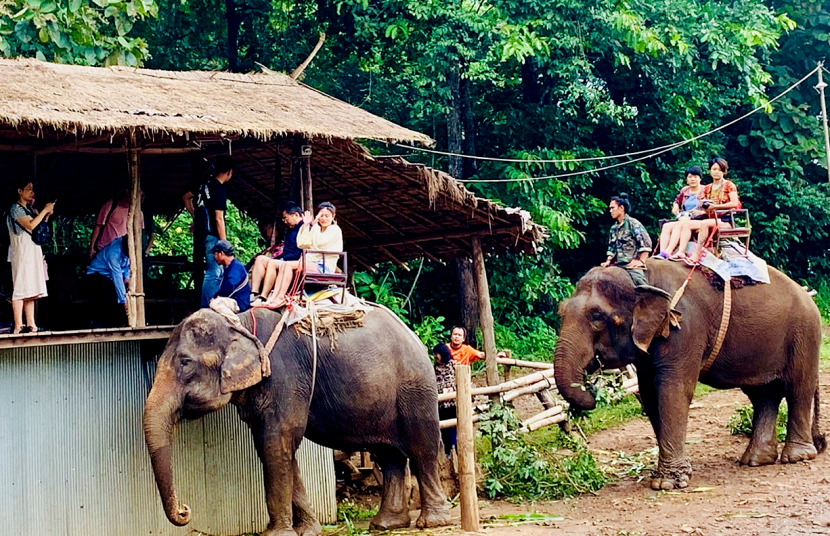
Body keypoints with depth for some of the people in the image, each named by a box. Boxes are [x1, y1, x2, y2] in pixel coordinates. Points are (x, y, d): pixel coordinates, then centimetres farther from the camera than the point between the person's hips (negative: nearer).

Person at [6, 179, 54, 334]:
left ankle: (31, 324, 6)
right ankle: (18, 326, -15)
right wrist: (45, 210, -11)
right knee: (20, 289, -12)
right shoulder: (15, 208, -6)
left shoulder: (30, 209, 19)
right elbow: (30, 225, -18)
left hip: (33, 252, 9)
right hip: (21, 253, -9)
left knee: (31, 290, 6)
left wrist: (47, 215, 7)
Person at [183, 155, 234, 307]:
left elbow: (186, 197, 26)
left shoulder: (206, 185, 10)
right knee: (214, 273, -8)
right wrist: (224, 243, -15)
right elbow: (219, 219, -18)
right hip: (212, 235, -9)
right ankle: (205, 309, -10)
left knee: (218, 272, 16)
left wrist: (195, 216, 26)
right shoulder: (219, 189, -14)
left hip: (202, 233, 9)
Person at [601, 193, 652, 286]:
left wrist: (641, 261, -16)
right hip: (617, 266, 7)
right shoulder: (613, 228, 19)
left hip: (632, 265, -7)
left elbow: (646, 243, -10)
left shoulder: (633, 223, -4)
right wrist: (608, 261, 6)